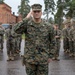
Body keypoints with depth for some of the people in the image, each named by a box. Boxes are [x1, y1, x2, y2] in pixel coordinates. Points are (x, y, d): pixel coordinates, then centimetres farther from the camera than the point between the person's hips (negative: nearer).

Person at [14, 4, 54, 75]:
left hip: (43, 59, 0)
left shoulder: (48, 26, -4)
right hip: (30, 58, 1)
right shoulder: (27, 24, -4)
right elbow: (16, 30, -24)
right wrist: (26, 19, -23)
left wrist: (50, 56, 6)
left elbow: (51, 42, 6)